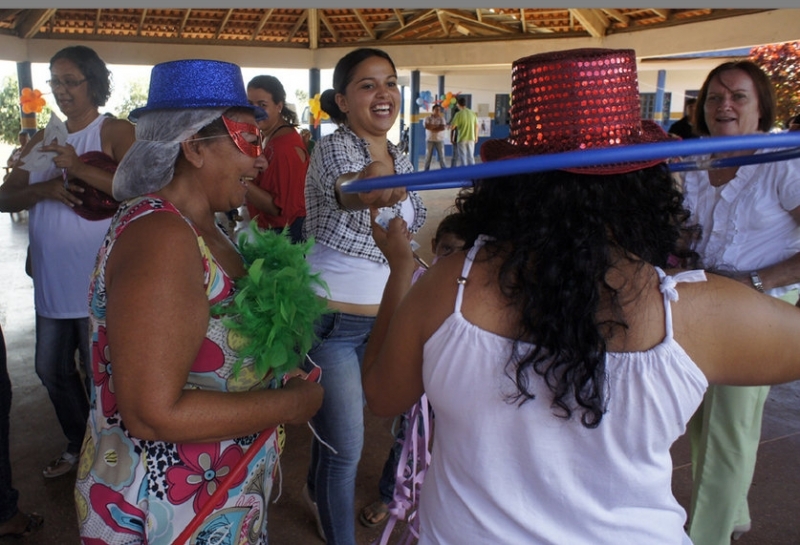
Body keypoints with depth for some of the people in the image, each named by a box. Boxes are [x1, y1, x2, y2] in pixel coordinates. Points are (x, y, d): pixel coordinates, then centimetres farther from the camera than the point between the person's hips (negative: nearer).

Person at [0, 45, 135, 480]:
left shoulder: (115, 131, -7)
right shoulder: (42, 140, 13)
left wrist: (79, 167, -27)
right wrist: (44, 189, -12)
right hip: (51, 280, 8)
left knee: (99, 375, 5)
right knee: (51, 369, 19)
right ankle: (78, 445, 40)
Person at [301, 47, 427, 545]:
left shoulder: (402, 160, 4)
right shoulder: (333, 148, -18)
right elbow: (342, 189, -43)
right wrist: (362, 188, -64)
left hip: (382, 318, 7)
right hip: (330, 320, -7)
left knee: (340, 420, 26)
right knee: (347, 445, 1)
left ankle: (318, 491, 53)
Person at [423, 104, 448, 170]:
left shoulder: (441, 118, 6)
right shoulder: (428, 118, 5)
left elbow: (443, 128, -9)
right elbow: (427, 126, -13)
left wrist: (432, 127, -10)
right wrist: (438, 126, -10)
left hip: (439, 140, 0)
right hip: (430, 140, 0)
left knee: (441, 155, -1)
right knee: (428, 155, 3)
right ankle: (426, 170, 8)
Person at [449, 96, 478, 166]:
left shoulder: (458, 114, -10)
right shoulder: (472, 113, 4)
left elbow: (452, 126, -11)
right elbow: (476, 126, 9)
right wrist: (476, 137, 20)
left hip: (462, 139, -4)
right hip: (471, 138, 4)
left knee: (463, 158, 3)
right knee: (471, 157, 11)